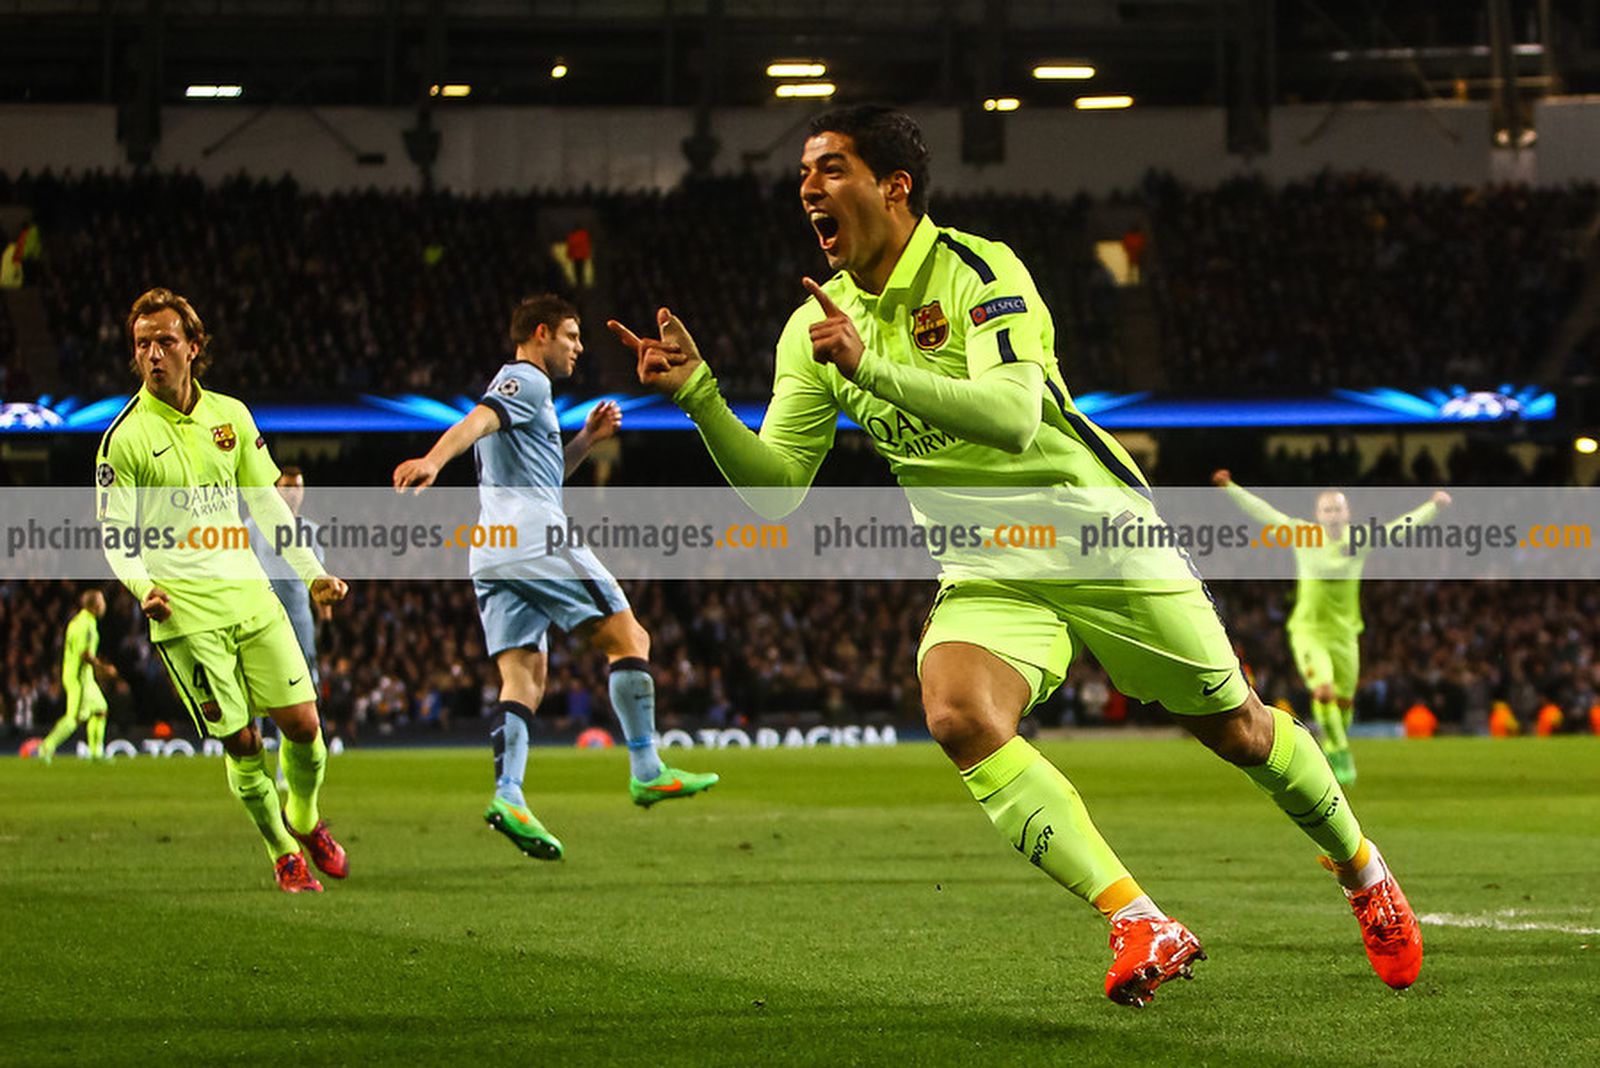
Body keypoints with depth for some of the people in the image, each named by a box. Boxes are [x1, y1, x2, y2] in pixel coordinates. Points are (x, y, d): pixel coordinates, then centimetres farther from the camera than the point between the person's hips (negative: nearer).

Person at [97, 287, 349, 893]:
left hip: (248, 590, 4)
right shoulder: (126, 437, -5)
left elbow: (266, 504, 16)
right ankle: (282, 851, 14)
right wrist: (143, 586, -20)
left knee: (302, 723, -1)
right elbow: (113, 532, -2)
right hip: (184, 610, -4)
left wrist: (312, 574, 12)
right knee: (240, 741, -5)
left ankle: (305, 821, 27)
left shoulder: (230, 416, 8)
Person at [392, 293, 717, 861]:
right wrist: (431, 461, -39)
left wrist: (586, 439, 27)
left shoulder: (520, 387, 30)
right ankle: (646, 772, -4)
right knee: (629, 639, -2)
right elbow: (476, 422, -21)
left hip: (493, 556, 10)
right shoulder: (525, 382, -1)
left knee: (525, 676, 0)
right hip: (537, 539, -10)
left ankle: (508, 794, -18)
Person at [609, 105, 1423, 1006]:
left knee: (1236, 728, 5)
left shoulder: (976, 271, -16)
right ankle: (1139, 924, -28)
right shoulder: (817, 328, 2)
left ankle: (1363, 870, 35)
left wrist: (873, 367, -38)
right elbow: (776, 483, 1)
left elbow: (1014, 416, -31)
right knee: (958, 715, -27)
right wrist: (697, 393, -14)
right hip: (987, 571, 4)